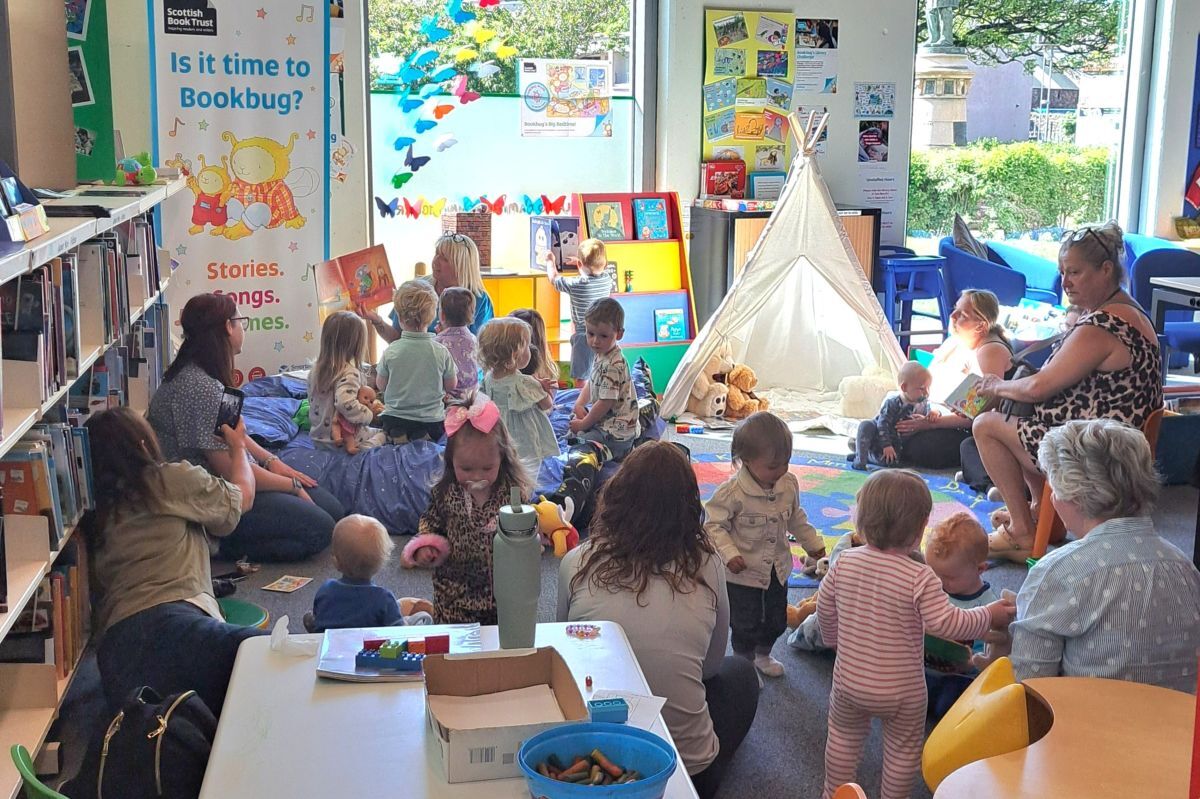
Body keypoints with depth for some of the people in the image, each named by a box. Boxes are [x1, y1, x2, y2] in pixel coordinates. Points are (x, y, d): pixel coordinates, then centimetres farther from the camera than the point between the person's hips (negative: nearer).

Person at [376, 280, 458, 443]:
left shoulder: (391, 351, -8)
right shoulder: (441, 352, -8)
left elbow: (381, 385, 4)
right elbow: (451, 385, 4)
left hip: (394, 420, 1)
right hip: (431, 422, -1)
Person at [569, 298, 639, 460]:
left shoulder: (613, 366, -25)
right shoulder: (601, 355, 5)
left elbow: (606, 403, -24)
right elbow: (591, 383, 16)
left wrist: (583, 425, -14)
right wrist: (579, 404, -2)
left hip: (615, 434, -10)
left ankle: (626, 453, -3)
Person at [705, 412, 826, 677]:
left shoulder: (789, 484, -5)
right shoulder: (732, 492, -24)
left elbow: (796, 517, 12)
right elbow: (714, 525, -18)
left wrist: (813, 543, 18)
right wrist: (729, 554, -28)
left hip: (777, 570, 6)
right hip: (743, 573, -6)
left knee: (776, 620, 21)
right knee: (745, 624, 5)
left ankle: (763, 655, 46)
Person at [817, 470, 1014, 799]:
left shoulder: (845, 563, -10)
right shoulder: (920, 578, -24)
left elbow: (824, 608, 2)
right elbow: (945, 623, -23)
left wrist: (833, 639, 22)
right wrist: (989, 616, -9)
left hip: (849, 682, 4)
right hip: (901, 691, -4)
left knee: (844, 736, 26)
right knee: (903, 747, 19)